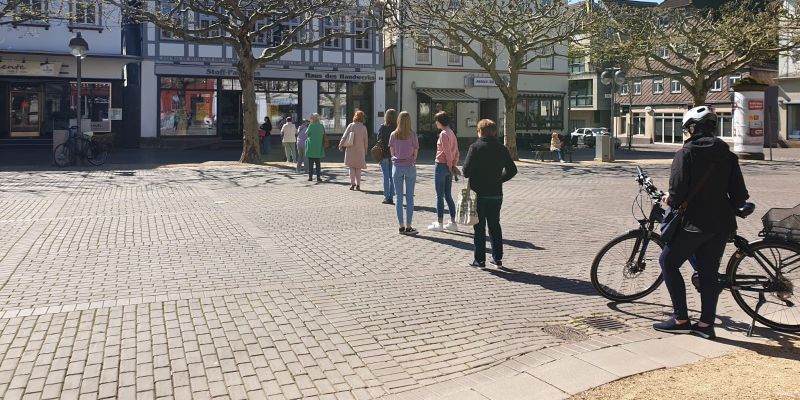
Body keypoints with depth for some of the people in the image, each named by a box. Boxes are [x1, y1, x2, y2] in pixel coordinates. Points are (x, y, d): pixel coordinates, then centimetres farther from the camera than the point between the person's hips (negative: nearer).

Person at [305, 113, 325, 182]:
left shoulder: (311, 125, -11)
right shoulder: (321, 126, 1)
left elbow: (306, 133, -1)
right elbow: (323, 136, 5)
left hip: (311, 147, -3)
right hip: (319, 147, 3)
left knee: (310, 163, 5)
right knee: (318, 163, 8)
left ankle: (310, 176, 5)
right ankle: (318, 177, 5)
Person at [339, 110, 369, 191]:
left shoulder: (351, 125, -4)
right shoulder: (364, 127, -2)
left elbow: (344, 136, -4)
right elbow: (366, 140, 2)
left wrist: (341, 145, 5)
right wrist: (365, 151, 12)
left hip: (351, 150, 0)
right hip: (360, 150, 1)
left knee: (352, 167, 9)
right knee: (358, 168, 10)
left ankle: (352, 184, 2)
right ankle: (358, 184, 7)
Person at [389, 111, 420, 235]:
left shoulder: (393, 135, -1)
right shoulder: (412, 134, -6)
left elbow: (392, 151, 3)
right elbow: (415, 152, -3)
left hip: (397, 166, 2)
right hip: (410, 166, -2)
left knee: (399, 197, 7)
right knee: (410, 197, 3)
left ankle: (401, 226, 8)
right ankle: (408, 227, 3)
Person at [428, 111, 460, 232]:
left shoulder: (443, 134, -14)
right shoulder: (452, 133, 13)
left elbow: (447, 152, -18)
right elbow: (457, 153, 12)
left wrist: (450, 166, -9)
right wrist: (453, 166, 8)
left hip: (441, 166, -9)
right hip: (449, 168, 9)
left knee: (440, 196, -1)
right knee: (448, 196, 13)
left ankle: (439, 223, 5)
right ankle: (453, 223, 16)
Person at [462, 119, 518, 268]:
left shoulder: (475, 147, -11)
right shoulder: (502, 148, 4)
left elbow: (466, 170, -17)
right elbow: (512, 170, 6)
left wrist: (469, 178, 3)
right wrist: (498, 179, 14)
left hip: (479, 193, -4)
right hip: (496, 193, 4)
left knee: (479, 227, 4)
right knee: (495, 225, 15)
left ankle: (480, 260, 6)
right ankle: (497, 258, 19)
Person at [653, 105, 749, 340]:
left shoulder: (686, 153, -9)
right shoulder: (727, 155, 7)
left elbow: (678, 193, -16)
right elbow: (740, 196, 5)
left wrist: (669, 200, 5)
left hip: (694, 223, -6)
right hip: (721, 224, 6)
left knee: (668, 262, 9)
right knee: (709, 271, 12)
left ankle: (681, 320, 8)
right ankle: (706, 324, 16)